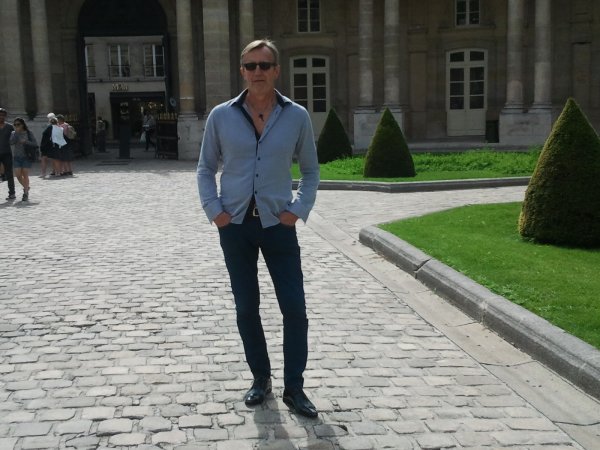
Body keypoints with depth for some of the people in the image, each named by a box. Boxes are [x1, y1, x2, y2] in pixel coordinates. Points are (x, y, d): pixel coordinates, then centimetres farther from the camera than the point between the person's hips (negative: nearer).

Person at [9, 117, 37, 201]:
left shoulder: (28, 133, -1)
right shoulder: (13, 133, 6)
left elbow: (35, 144, -5)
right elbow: (11, 142, -11)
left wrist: (25, 142, -18)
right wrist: (17, 132, -13)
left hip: (26, 157, -3)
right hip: (16, 157, 3)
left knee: (25, 175, -5)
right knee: (18, 175, -4)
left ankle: (26, 193, 3)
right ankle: (26, 187, 23)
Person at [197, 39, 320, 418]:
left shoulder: (297, 116, -1)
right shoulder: (221, 116, -1)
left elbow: (310, 170, 8)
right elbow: (206, 168, 8)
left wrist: (299, 210, -4)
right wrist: (214, 210, -4)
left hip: (278, 223, 0)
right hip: (235, 225, 1)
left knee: (295, 308, -2)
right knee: (246, 308, 9)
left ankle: (294, 387, 13)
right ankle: (261, 379, 26)